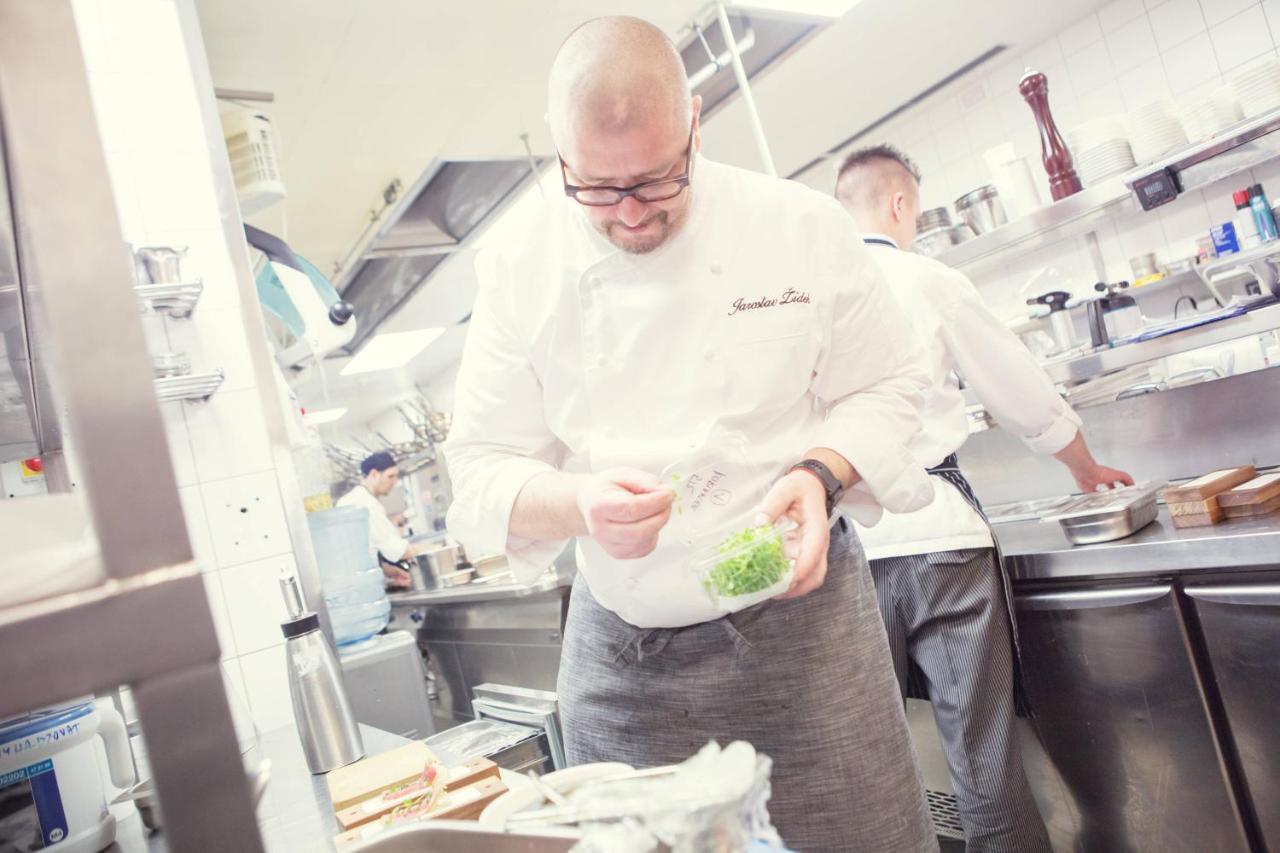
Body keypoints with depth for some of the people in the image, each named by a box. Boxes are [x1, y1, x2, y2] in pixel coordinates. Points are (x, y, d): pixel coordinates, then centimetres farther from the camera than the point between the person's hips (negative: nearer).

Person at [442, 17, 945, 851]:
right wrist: (577, 502, -23)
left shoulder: (801, 225, -5)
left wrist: (820, 472, -18)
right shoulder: (521, 277, -3)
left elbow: (886, 386, 2)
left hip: (799, 619, -1)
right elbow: (481, 468, -2)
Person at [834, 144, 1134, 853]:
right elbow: (1027, 400, 9)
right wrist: (1087, 471, 27)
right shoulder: (929, 282, 0)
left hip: (844, 547, 3)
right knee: (984, 760, 7)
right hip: (935, 533, -2)